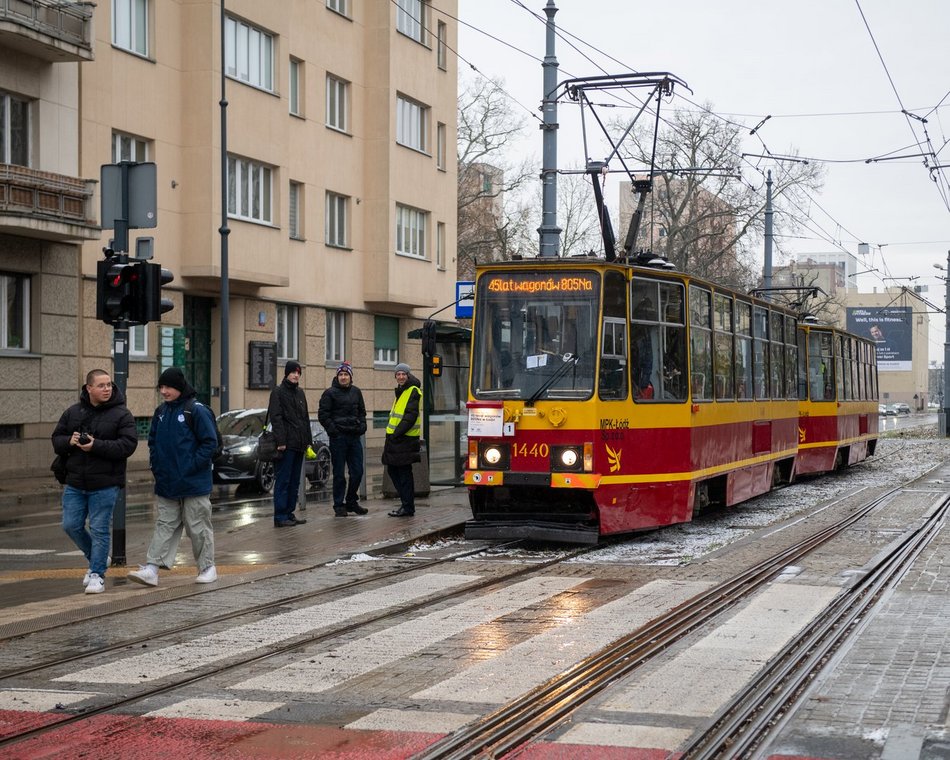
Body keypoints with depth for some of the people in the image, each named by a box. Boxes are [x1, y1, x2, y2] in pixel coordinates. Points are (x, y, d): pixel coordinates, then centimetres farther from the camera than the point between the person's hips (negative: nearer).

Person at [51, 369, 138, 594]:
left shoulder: (121, 415, -6)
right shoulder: (73, 412, 8)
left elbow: (128, 445, -15)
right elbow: (56, 439, 12)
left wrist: (96, 446, -22)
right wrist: (69, 441, -11)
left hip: (104, 485, -5)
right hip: (75, 483, 5)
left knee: (99, 529, -2)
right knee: (71, 525, 7)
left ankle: (97, 574, 9)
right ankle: (97, 559, 29)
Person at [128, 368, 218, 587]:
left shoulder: (197, 411, -11)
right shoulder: (161, 412, 10)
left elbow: (210, 442, -13)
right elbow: (153, 441, 21)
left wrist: (192, 466, -17)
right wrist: (155, 464, 7)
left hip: (194, 484, -6)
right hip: (166, 484, 6)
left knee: (198, 527, 4)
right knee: (165, 525, 4)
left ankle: (207, 567, 16)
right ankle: (151, 569, -1)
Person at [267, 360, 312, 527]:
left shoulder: (300, 393, 17)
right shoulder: (278, 392, -5)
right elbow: (276, 418, -12)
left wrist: (308, 440, 14)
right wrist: (281, 441, -19)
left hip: (299, 444, 7)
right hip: (286, 445, -7)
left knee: (294, 482, 9)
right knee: (283, 481, -6)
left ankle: (289, 513, 15)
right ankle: (280, 517, -6)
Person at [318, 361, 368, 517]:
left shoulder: (356, 392, 12)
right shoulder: (330, 393, -4)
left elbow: (362, 411, 22)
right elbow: (323, 414, -6)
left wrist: (362, 425, 6)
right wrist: (332, 429, -13)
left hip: (354, 436, 5)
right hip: (338, 438, -5)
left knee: (357, 472, 6)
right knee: (339, 473, 0)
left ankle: (351, 502, 20)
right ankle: (339, 505, 7)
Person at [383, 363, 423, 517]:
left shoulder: (413, 391, -10)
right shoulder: (401, 391, 20)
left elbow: (411, 416, -19)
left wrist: (397, 433, -21)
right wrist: (391, 435, 15)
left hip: (405, 439, -10)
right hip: (395, 437, 10)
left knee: (404, 473, -6)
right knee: (392, 470, 12)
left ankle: (407, 507, 0)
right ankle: (406, 503, 20)